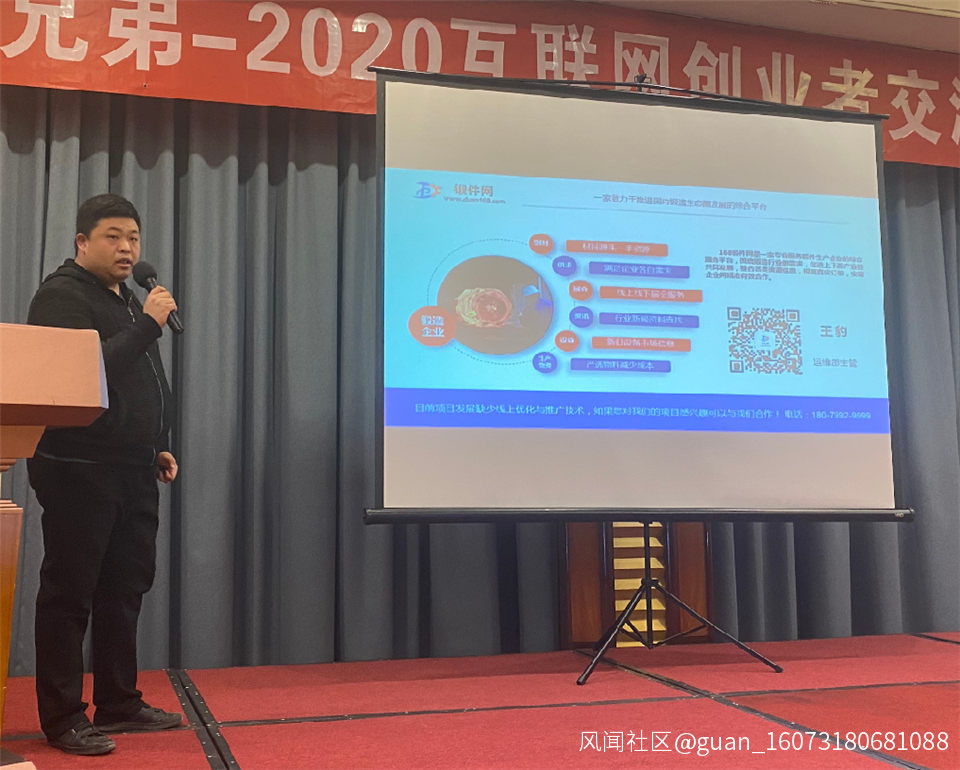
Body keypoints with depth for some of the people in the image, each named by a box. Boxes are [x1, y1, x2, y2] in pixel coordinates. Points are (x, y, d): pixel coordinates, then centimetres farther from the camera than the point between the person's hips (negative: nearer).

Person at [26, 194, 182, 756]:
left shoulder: (127, 301, 20)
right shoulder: (62, 296, -8)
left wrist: (158, 448, 19)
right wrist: (147, 326, -21)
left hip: (133, 475, 9)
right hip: (79, 473, -9)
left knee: (125, 590, 13)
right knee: (69, 594, -1)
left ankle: (119, 703, 24)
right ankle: (63, 719, 8)